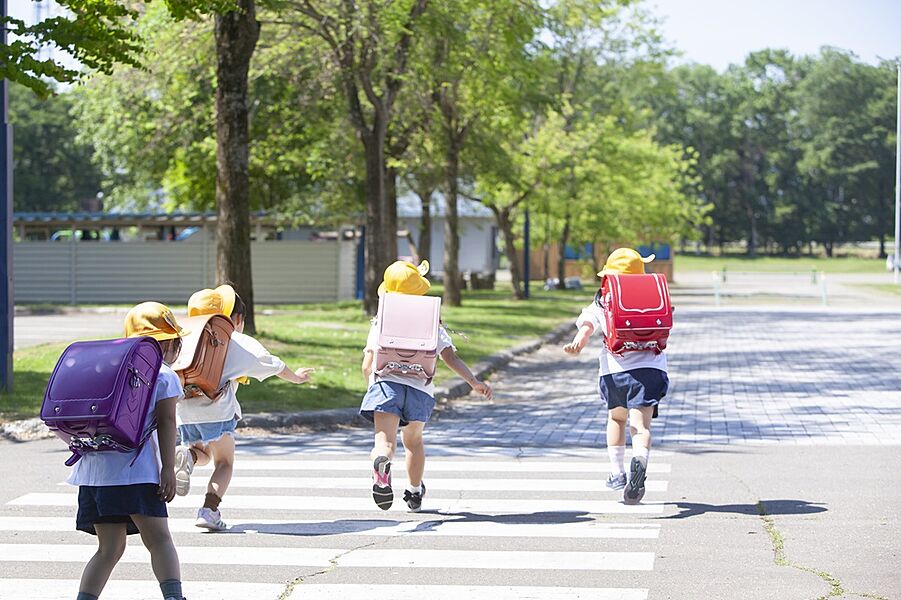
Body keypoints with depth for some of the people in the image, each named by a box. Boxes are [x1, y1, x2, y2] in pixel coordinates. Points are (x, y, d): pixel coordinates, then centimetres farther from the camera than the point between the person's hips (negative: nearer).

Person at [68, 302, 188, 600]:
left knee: (109, 548, 10)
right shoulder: (163, 375, 5)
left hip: (93, 469, 6)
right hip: (135, 469, -5)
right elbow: (166, 422, -2)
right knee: (158, 539, -7)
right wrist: (168, 468, -5)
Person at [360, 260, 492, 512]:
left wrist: (373, 386, 25)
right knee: (414, 440, 25)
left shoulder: (381, 323, 14)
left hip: (386, 382, -2)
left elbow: (367, 366, 8)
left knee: (385, 440, -15)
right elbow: (450, 357, 1)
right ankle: (415, 494, 37)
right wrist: (474, 381, -2)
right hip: (420, 388, 2)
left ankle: (381, 463, -52)